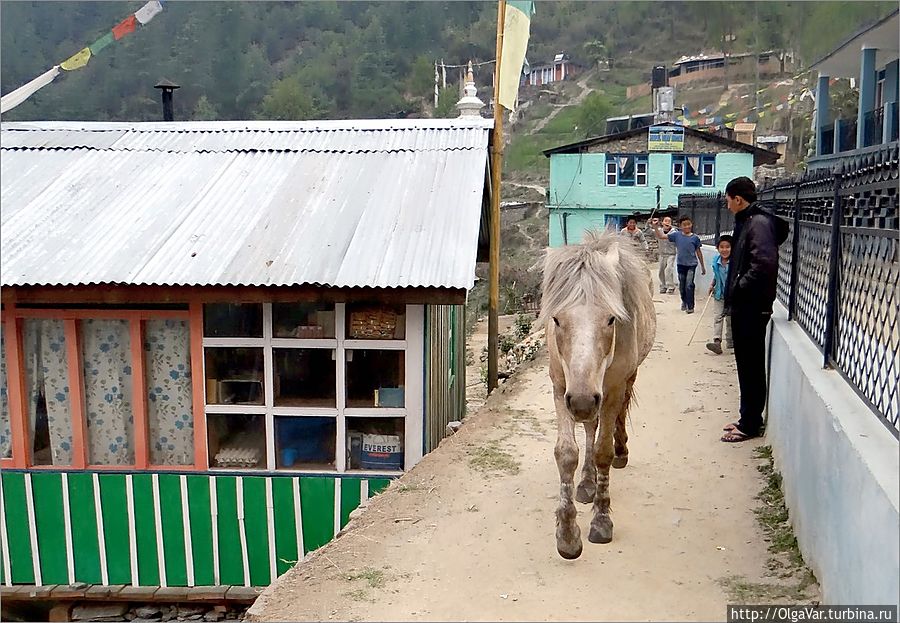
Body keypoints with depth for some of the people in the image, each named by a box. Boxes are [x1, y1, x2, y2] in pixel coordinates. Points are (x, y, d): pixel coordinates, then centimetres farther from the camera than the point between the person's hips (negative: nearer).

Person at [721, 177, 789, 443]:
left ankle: (750, 425, 9)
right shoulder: (747, 222, 14)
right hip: (744, 307, 10)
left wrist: (739, 289, -18)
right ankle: (748, 419, 28)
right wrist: (734, 293, 7)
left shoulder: (759, 223, -16)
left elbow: (764, 264, -29)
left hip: (752, 309, -10)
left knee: (752, 367, -1)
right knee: (747, 365, 17)